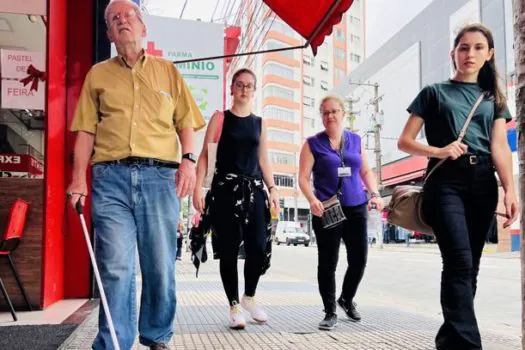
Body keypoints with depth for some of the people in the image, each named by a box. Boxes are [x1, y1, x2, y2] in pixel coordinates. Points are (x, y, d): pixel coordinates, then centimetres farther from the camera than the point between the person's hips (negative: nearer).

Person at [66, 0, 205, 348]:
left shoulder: (167, 70, 17)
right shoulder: (98, 74, 17)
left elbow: (186, 122, 13)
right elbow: (86, 130, 11)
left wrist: (188, 159, -4)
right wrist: (79, 177, 1)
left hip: (160, 176, 0)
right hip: (111, 176, 0)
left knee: (161, 265, 3)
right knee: (115, 265, -5)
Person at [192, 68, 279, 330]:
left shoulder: (259, 123, 14)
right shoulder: (220, 118, 4)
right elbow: (205, 155, -1)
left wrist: (272, 188, 6)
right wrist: (198, 188, -11)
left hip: (254, 190, 3)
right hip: (225, 189, -3)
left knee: (259, 248, -5)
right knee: (229, 250, -1)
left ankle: (249, 297, 20)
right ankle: (234, 306, 12)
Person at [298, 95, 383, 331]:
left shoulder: (356, 140, 12)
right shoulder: (313, 143, 2)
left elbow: (366, 172, 17)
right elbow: (303, 178, -3)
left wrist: (375, 194, 0)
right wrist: (313, 200, -20)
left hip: (357, 208, 4)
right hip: (328, 210, -3)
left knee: (359, 259, 7)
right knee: (328, 262, -1)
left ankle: (347, 299, 33)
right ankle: (330, 312, 13)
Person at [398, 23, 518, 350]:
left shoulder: (494, 97, 17)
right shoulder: (434, 92, 10)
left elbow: (500, 146, 4)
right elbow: (404, 141, 6)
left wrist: (510, 189, -11)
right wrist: (439, 151, -13)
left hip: (483, 184, 4)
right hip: (446, 182, -4)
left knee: (470, 265, 5)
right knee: (459, 262, -17)